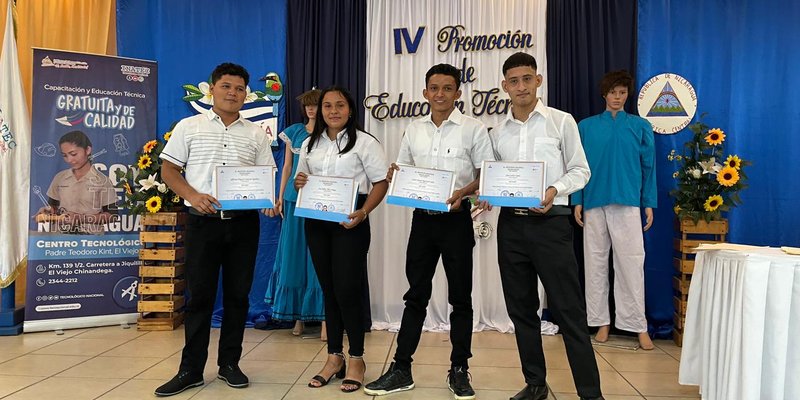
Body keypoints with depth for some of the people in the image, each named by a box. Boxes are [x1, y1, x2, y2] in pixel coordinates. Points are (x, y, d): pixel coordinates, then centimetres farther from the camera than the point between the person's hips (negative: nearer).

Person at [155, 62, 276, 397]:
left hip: (244, 222, 2)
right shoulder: (189, 127, 6)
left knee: (238, 294, 7)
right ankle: (191, 369, 14)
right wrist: (193, 196, -13)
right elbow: (169, 170, 4)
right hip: (203, 220, -2)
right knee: (200, 294, 2)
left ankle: (229, 363, 21)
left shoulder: (256, 134, 11)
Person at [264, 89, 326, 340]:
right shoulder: (294, 132, 11)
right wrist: (280, 197, 8)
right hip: (295, 200, 3)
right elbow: (287, 166, 13)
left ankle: (323, 316, 0)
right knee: (294, 255, 5)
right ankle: (298, 315, 15)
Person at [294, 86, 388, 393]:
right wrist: (299, 183, -2)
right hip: (316, 223, 5)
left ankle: (356, 359, 10)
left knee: (348, 290, -6)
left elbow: (380, 183, -6)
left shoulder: (365, 143, -1)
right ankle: (334, 357, 20)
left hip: (349, 222, -5)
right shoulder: (309, 145, 15)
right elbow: (301, 180, 22)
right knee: (328, 290, 10)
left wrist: (363, 212, -20)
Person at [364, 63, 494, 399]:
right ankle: (401, 370, 15)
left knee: (460, 297, 6)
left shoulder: (473, 129, -2)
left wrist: (464, 192, -21)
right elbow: (402, 171, 16)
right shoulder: (413, 130, 10)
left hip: (456, 220, -3)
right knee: (415, 295, 8)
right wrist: (393, 176, -7)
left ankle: (459, 371, 18)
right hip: (422, 219, 3)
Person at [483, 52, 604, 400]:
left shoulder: (561, 121, 1)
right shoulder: (498, 133, 11)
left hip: (550, 222, -4)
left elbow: (580, 170, 1)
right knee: (521, 309, 11)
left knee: (568, 310, -3)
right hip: (511, 224, 5)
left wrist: (555, 190, -17)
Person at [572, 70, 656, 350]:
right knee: (596, 263, 5)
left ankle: (638, 326, 6)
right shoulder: (587, 127, 8)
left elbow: (648, 167, 9)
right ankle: (601, 321, 15)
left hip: (628, 204, -1)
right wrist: (577, 201, 1)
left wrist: (649, 204, 4)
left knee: (631, 263, -2)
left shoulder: (640, 127, 9)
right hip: (594, 203, 1)